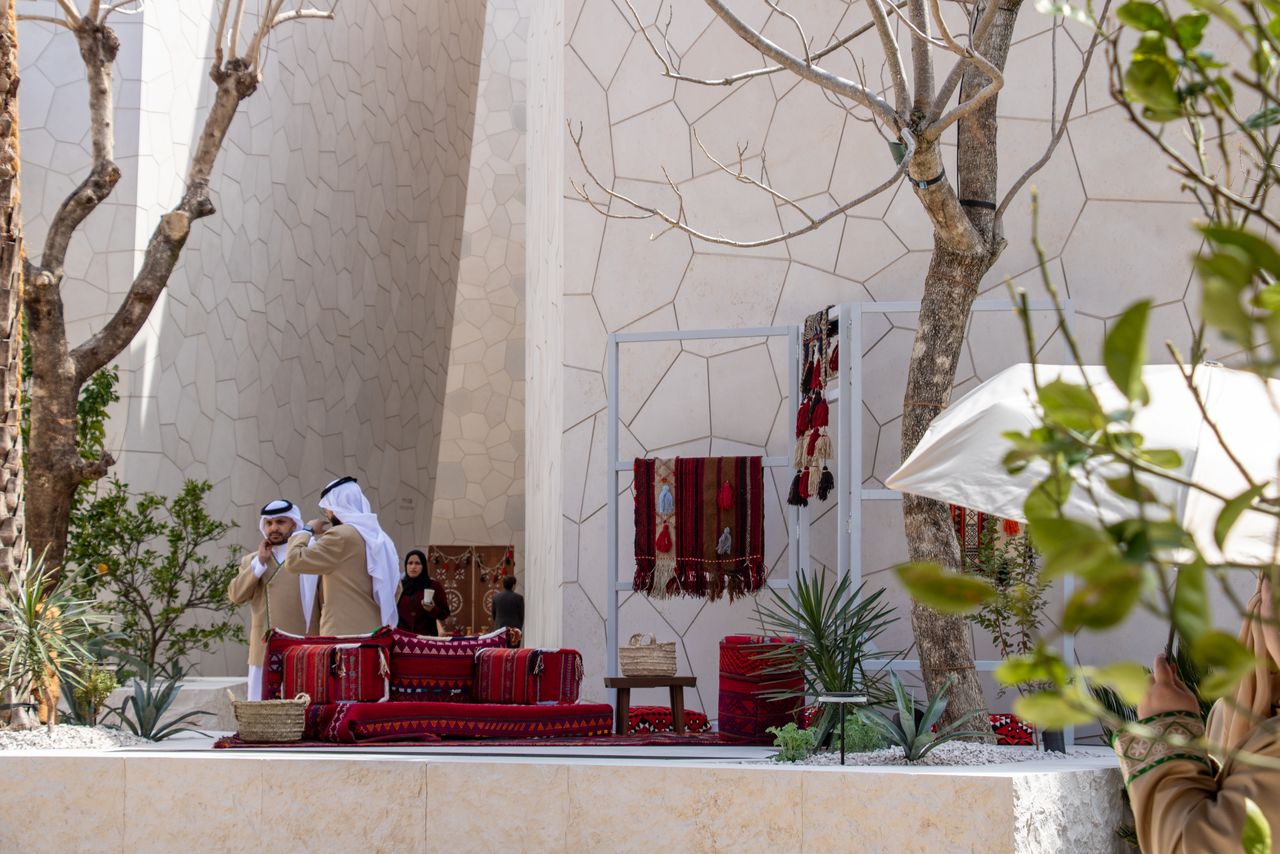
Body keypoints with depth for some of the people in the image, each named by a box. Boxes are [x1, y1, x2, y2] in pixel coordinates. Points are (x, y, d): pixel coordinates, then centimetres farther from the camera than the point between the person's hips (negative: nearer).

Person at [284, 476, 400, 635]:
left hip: (343, 633, -8)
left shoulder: (341, 535, -9)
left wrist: (308, 530, 5)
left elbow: (294, 560, -10)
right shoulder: (380, 538, 17)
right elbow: (395, 589, 21)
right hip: (375, 632, 8)